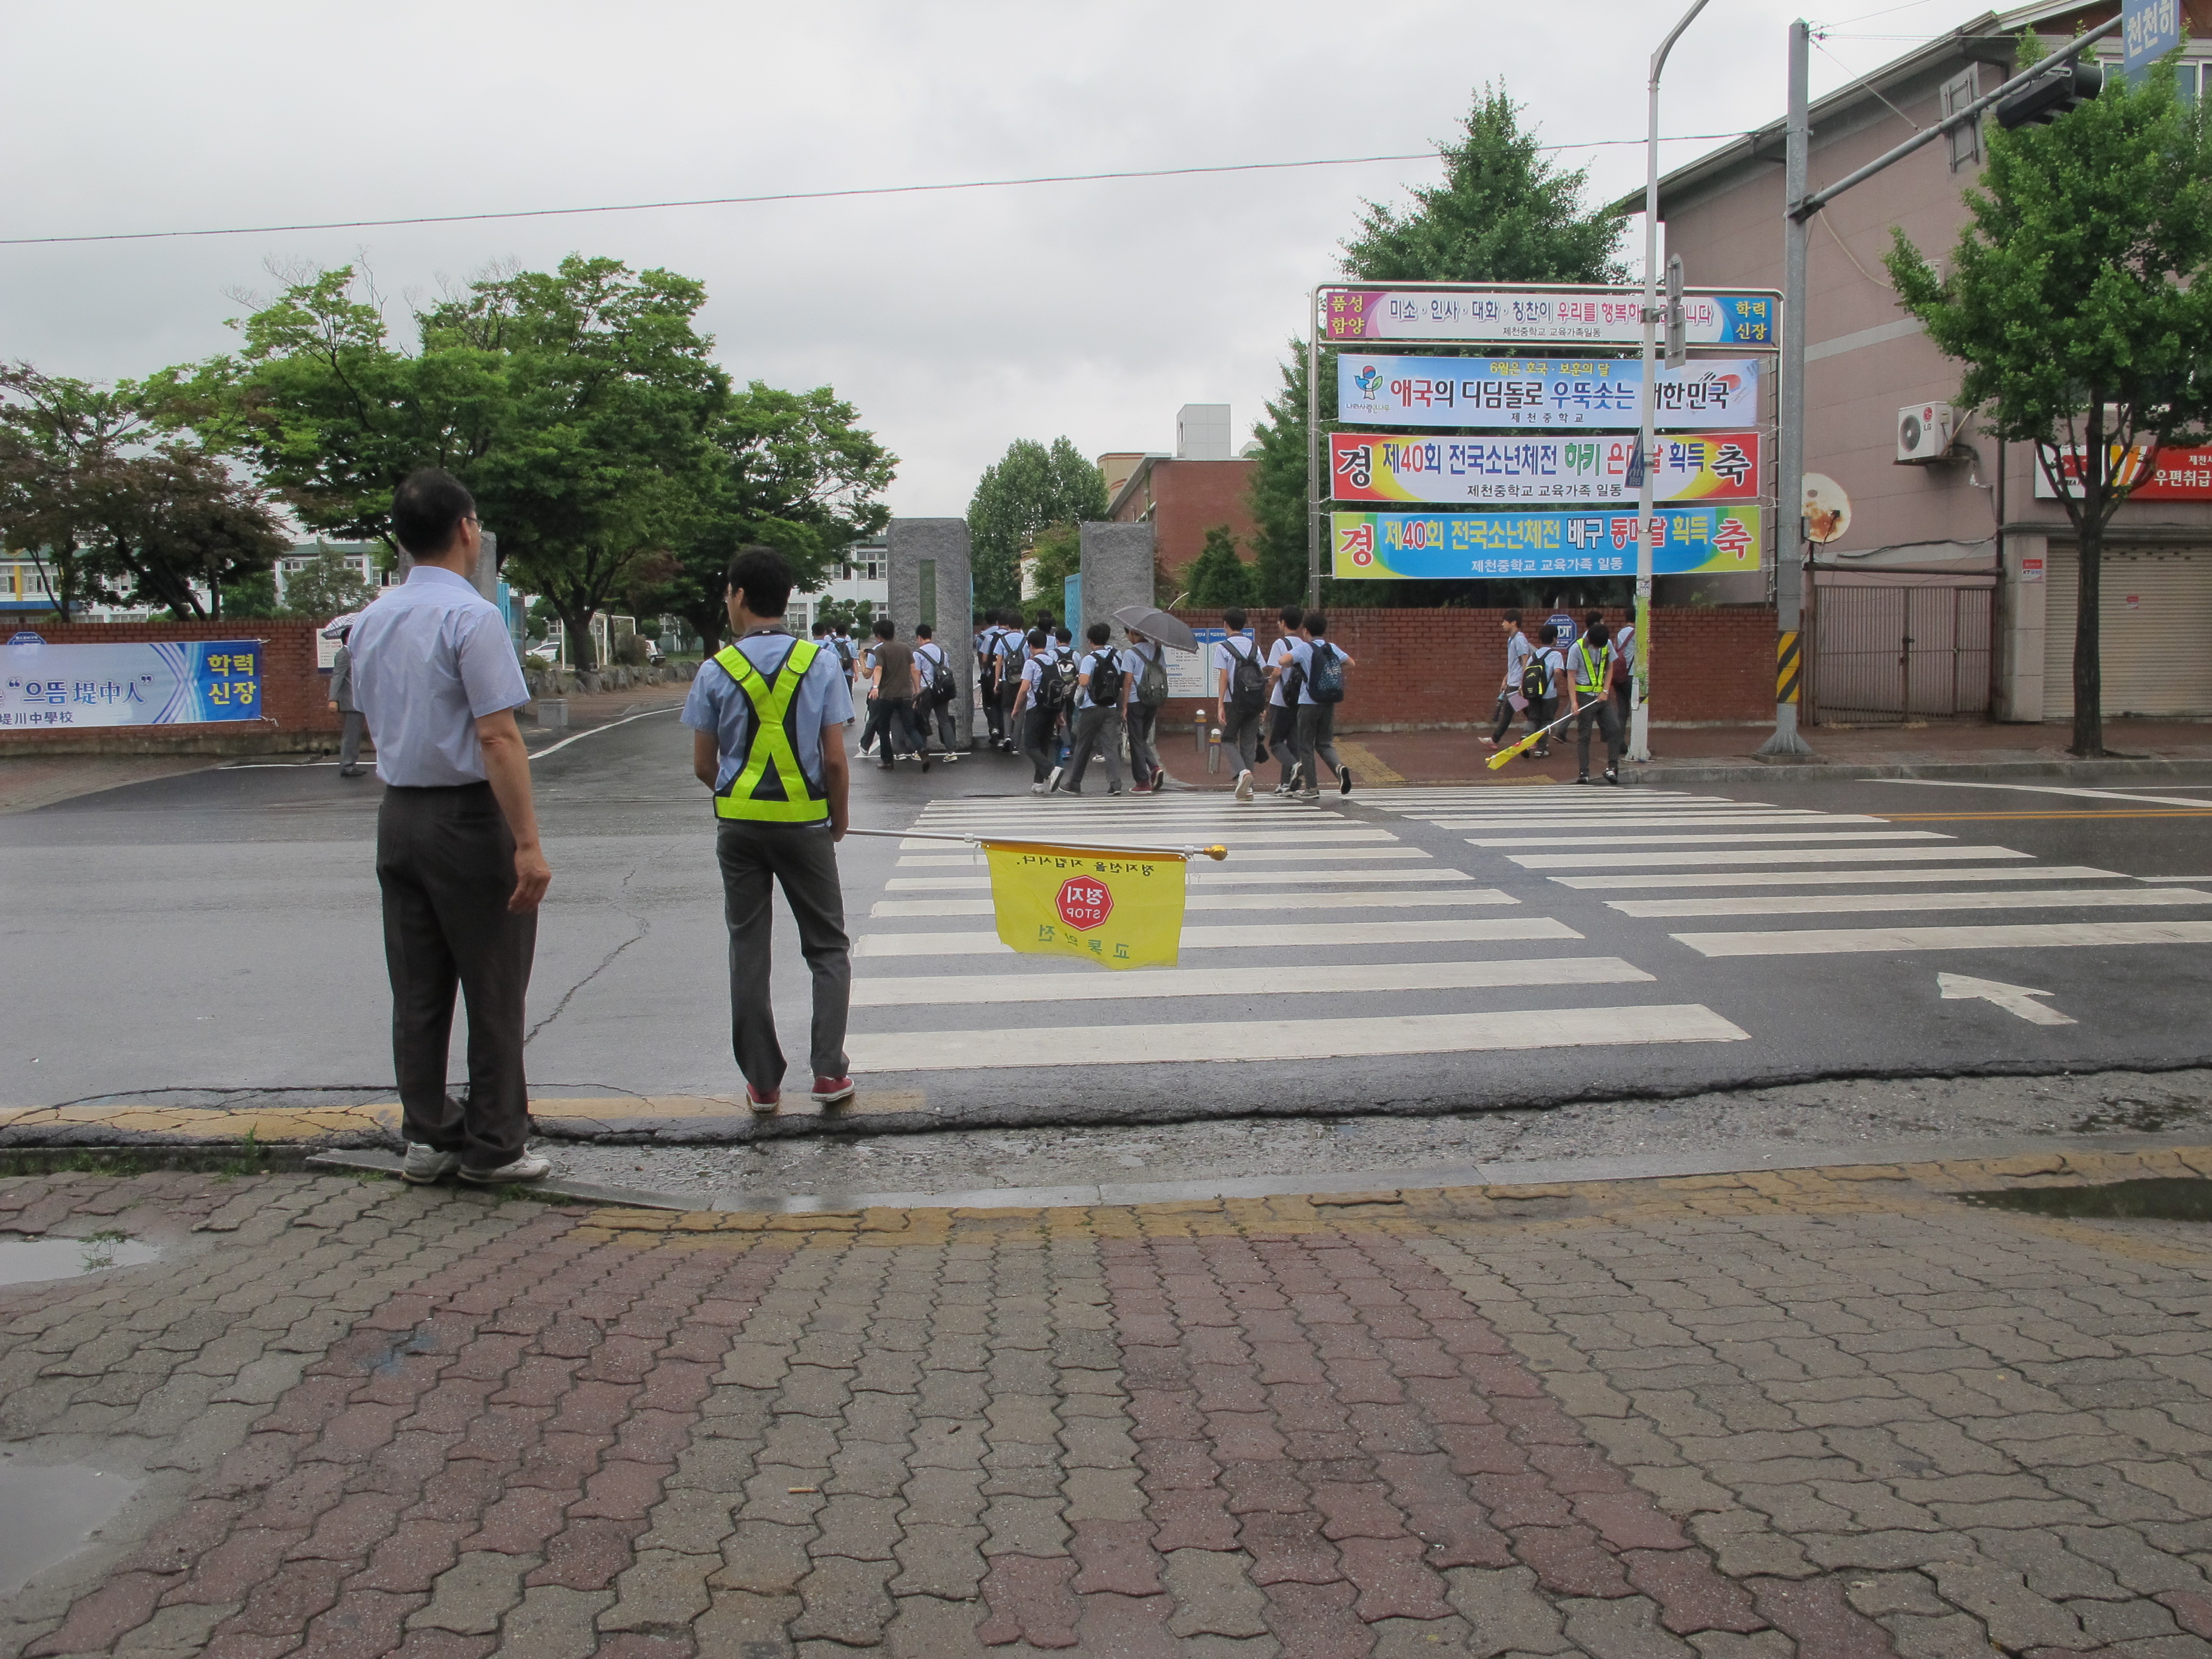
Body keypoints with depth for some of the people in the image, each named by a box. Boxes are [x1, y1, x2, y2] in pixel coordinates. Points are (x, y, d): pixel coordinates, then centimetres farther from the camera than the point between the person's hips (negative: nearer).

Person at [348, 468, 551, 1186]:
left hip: (398, 812, 7)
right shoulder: (473, 616, -16)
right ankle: (493, 1147, 13)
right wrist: (528, 843, -21)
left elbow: (376, 724, 17)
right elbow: (497, 736, -21)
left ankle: (425, 1138, 22)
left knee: (417, 992, 13)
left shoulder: (371, 621, 9)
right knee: (493, 992, 4)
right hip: (470, 817, -7)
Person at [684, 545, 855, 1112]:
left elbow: (703, 766, 0)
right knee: (827, 946, 11)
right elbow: (835, 759, -6)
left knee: (748, 949, 9)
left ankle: (762, 1081, 13)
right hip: (805, 821, 0)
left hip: (738, 824, 1)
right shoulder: (820, 663, -4)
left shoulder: (716, 670, -3)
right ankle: (829, 1071, 5)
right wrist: (840, 819, 9)